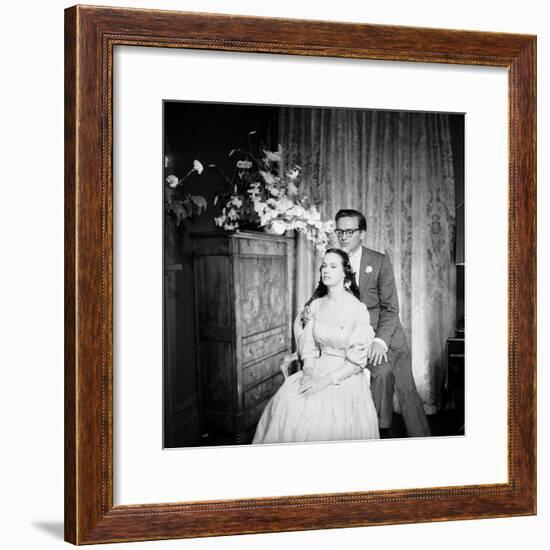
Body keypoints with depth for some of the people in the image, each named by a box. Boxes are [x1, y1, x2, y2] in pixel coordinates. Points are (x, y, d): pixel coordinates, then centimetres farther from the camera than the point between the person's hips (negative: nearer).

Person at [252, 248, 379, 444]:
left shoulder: (358, 309, -9)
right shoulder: (316, 305, 7)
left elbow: (357, 361, -11)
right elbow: (309, 346, 9)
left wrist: (327, 381, -17)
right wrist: (308, 372, -10)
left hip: (345, 377, -4)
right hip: (318, 370, 5)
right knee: (284, 402, -19)